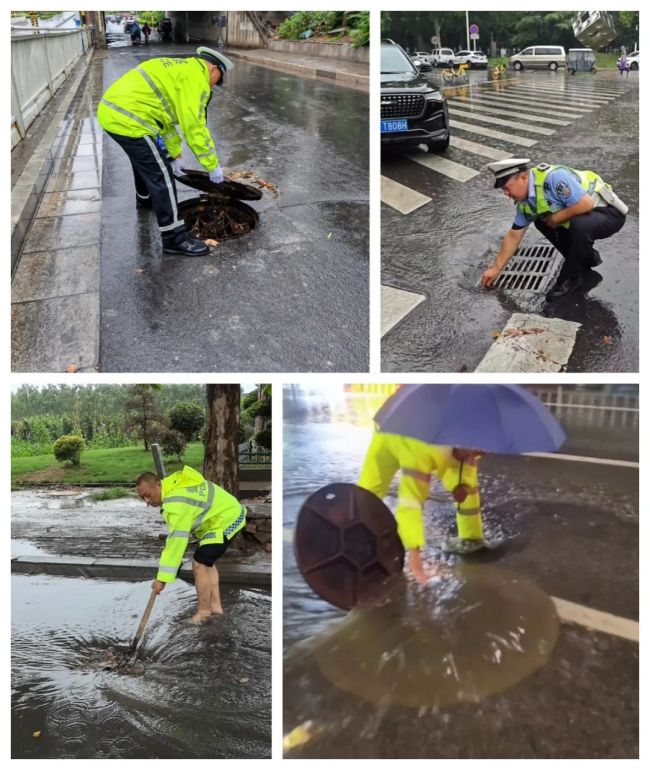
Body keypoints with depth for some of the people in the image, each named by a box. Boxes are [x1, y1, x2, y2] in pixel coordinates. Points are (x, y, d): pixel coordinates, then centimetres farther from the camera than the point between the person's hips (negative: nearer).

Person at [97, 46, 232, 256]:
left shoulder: (179, 69, 22)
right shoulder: (195, 75, -9)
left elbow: (167, 116, 28)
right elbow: (194, 127, -14)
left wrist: (175, 154, 29)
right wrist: (213, 166, -7)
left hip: (112, 111, 10)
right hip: (128, 120, -10)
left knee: (144, 159, 33)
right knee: (161, 175, -6)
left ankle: (145, 198, 59)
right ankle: (174, 238, -2)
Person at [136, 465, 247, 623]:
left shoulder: (177, 503, -31)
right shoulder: (173, 483, -2)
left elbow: (176, 542, -34)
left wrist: (162, 578, -31)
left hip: (225, 522, -11)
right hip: (227, 512, 11)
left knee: (199, 564, -11)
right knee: (206, 561, 17)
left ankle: (203, 613, 0)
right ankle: (215, 605, 22)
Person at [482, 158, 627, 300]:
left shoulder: (553, 177, -30)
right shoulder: (525, 201, -2)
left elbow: (586, 203, -34)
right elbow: (514, 236, 7)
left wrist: (556, 218, -21)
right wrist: (496, 268, 7)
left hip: (609, 211, -9)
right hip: (586, 214, 9)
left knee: (580, 225, -36)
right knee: (542, 222, 9)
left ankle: (573, 276, -11)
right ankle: (586, 257, 16)